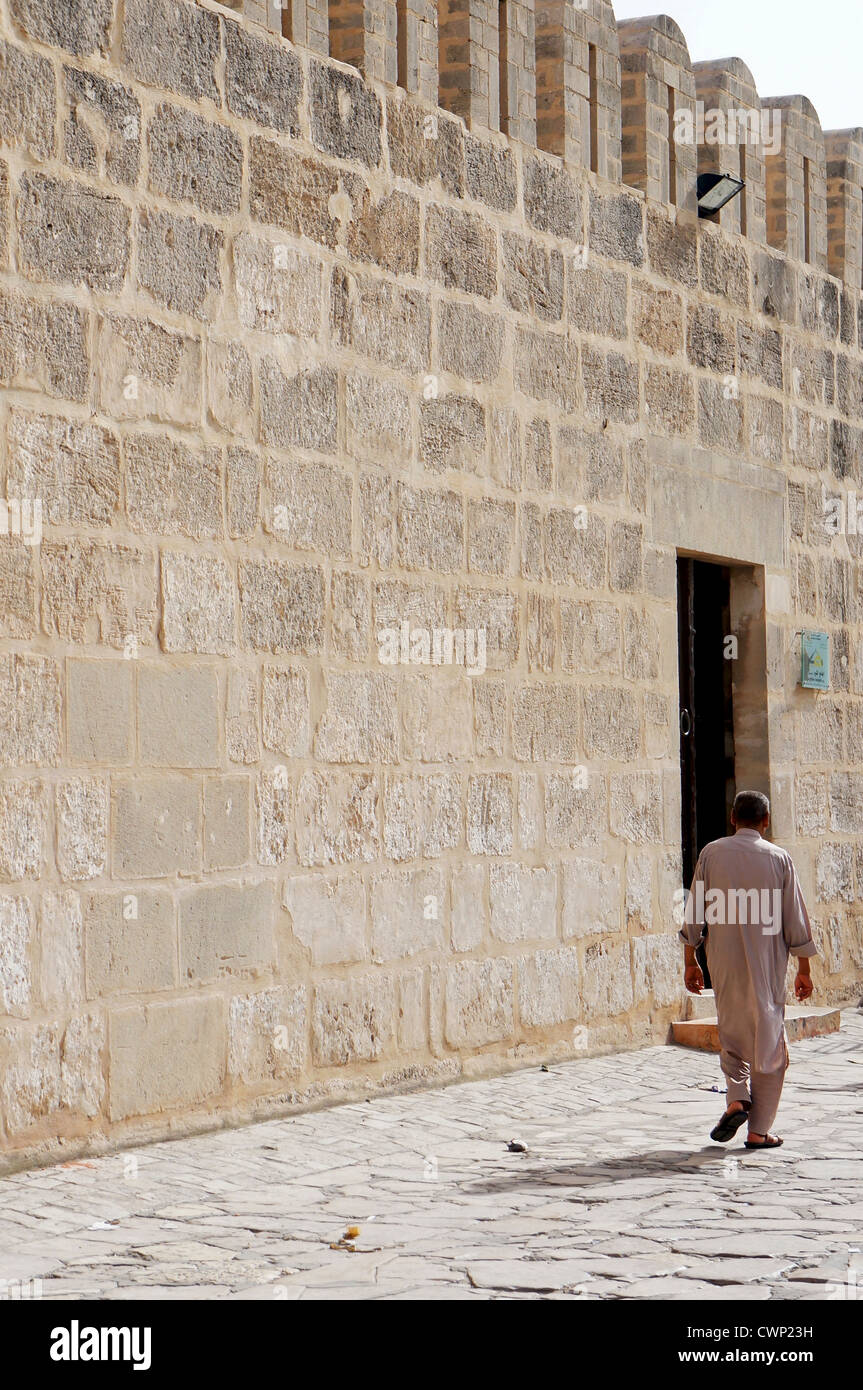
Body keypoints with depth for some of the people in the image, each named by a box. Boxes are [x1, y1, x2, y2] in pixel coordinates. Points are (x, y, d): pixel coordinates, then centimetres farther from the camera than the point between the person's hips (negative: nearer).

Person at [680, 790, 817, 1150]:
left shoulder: (711, 854, 0)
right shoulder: (779, 859, -2)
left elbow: (694, 914, 2)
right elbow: (795, 920, 0)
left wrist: (690, 962, 11)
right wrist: (804, 970, 9)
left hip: (724, 964, 1)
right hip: (767, 967, -1)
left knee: (732, 1034, 19)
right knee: (768, 1044, 7)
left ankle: (738, 1098, -3)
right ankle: (758, 1130, 6)